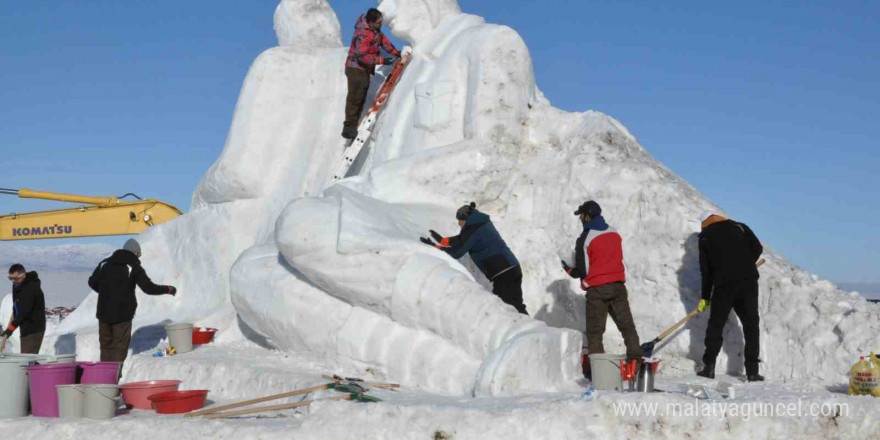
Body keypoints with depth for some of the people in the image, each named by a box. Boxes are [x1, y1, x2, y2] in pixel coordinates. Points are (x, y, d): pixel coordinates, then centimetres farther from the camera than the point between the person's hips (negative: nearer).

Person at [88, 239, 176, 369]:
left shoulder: (105, 263, 6)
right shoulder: (134, 267, -8)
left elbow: (92, 282, 14)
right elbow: (149, 288, -12)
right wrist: (168, 289, 2)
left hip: (104, 313, 5)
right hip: (122, 314, -5)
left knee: (106, 346, 14)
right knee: (119, 348, 1)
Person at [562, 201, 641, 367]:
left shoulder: (584, 239, -10)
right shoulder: (615, 234, 6)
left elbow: (581, 271, -8)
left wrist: (568, 269, 10)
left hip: (596, 290, -4)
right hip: (618, 286, 4)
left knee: (594, 332, 3)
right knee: (627, 325, 10)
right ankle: (635, 359, 4)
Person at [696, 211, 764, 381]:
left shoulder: (705, 236, 13)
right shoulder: (739, 227, 14)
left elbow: (706, 270, 11)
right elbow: (757, 248, 3)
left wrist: (705, 297, 17)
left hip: (724, 284, -1)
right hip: (748, 281, 1)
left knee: (716, 324, 12)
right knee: (751, 324, 6)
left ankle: (709, 367, 8)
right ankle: (752, 371, 2)